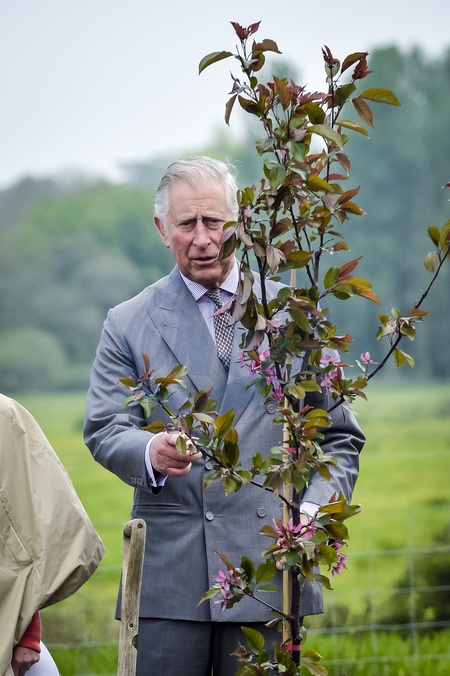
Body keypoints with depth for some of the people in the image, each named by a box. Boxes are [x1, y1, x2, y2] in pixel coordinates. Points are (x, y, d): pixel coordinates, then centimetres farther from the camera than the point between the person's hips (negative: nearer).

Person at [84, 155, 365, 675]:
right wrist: (150, 452, -22)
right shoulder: (128, 324, 11)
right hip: (167, 570, 0)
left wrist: (314, 509, -5)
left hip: (268, 563, 0)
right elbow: (103, 428, 0)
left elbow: (339, 436, 13)